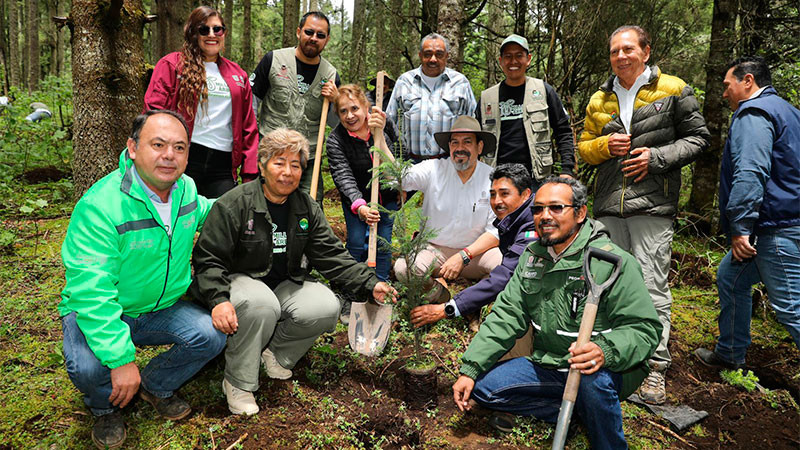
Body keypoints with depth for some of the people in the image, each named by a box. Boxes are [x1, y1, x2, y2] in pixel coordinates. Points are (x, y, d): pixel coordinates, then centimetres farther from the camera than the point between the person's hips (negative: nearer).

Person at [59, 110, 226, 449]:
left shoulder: (186, 189, -6)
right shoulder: (100, 206, -28)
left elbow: (202, 210, 22)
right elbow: (91, 293, -30)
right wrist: (121, 357, -34)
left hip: (161, 308, 5)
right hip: (97, 312, -5)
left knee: (212, 336, -17)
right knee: (88, 367, -32)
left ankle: (155, 386, 14)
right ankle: (105, 407, 8)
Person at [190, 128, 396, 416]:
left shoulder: (306, 208, 1)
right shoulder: (234, 204, -14)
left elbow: (331, 255, -1)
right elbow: (208, 258, -14)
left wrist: (369, 284, -13)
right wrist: (218, 300, -31)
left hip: (285, 284, 5)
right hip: (240, 280, -4)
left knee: (327, 308, -20)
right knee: (262, 304, -37)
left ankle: (277, 351, 7)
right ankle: (238, 382, -13)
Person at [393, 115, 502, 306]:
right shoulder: (433, 170, -4)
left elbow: (496, 232, -6)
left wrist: (463, 256, -18)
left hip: (476, 250, 1)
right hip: (434, 249, 0)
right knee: (402, 268, -29)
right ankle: (439, 296, -2)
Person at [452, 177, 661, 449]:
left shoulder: (614, 262, -16)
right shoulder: (532, 257, 3)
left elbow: (645, 329, -19)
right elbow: (507, 315, 2)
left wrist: (606, 350, -42)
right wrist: (470, 369, -7)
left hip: (606, 369, -6)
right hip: (548, 364, 6)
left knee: (594, 379, -38)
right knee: (482, 387, -6)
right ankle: (578, 410, 2)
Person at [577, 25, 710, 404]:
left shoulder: (673, 90, 3)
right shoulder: (599, 100, 15)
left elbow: (698, 137, 5)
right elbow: (584, 147, 19)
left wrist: (657, 157, -10)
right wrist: (605, 145, -3)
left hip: (652, 204, -4)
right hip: (608, 206, 4)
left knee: (652, 287, -5)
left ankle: (656, 368, 8)